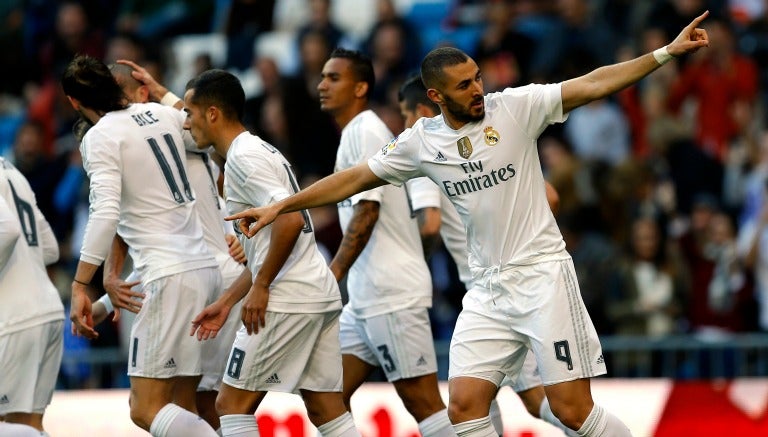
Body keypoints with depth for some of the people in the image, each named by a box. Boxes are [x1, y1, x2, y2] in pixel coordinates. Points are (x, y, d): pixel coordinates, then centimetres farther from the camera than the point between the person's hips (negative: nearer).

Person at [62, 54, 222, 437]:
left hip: (170, 276, -8)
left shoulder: (100, 137, -8)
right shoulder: (161, 114, 11)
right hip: (206, 265, 8)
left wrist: (80, 286, -21)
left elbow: (105, 214, -20)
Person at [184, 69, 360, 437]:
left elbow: (290, 220, -24)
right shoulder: (261, 151, 21)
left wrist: (260, 287, -17)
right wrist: (225, 302, 24)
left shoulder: (243, 157, -10)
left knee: (232, 404, -3)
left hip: (287, 300, -10)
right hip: (321, 295, 10)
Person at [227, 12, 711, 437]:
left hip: (543, 276, -4)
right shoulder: (421, 141, 4)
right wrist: (279, 207, 11)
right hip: (488, 290, 4)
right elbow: (354, 178, 12)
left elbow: (593, 84, -11)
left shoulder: (515, 107, -6)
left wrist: (665, 53, -19)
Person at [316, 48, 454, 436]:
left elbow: (367, 211, -19)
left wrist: (333, 274, -22)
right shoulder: (358, 132, 20)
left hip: (392, 294, -10)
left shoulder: (364, 131, -10)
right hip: (366, 297, 10)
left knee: (423, 403, -9)